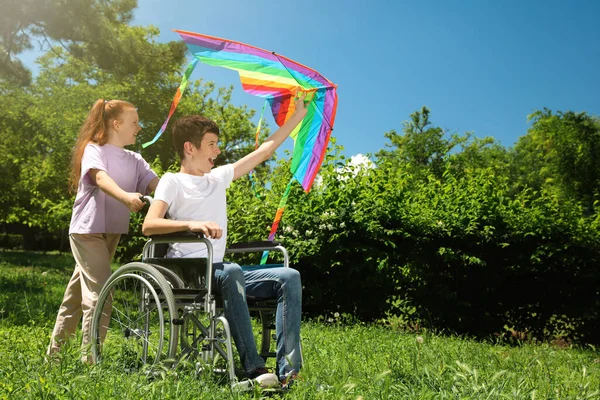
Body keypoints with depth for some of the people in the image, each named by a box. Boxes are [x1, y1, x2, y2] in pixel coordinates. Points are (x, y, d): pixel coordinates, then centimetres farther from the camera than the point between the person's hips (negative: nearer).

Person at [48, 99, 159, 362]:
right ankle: (90, 358, -8)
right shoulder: (94, 150, -9)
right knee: (100, 293, -15)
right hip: (87, 230, -7)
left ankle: (55, 349, 31)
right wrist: (126, 196, -50)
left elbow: (155, 184, -6)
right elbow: (101, 177, -30)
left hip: (112, 232, 7)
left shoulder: (134, 160, 9)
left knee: (78, 292, 17)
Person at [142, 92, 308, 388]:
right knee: (231, 272, -39)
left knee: (289, 277, -11)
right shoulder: (173, 181, 1)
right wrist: (192, 224, -32)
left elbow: (263, 152, 22)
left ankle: (287, 369, -22)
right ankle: (254, 368, -37)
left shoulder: (219, 178, 18)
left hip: (218, 272, 7)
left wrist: (298, 115, 24)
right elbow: (149, 225, -15)